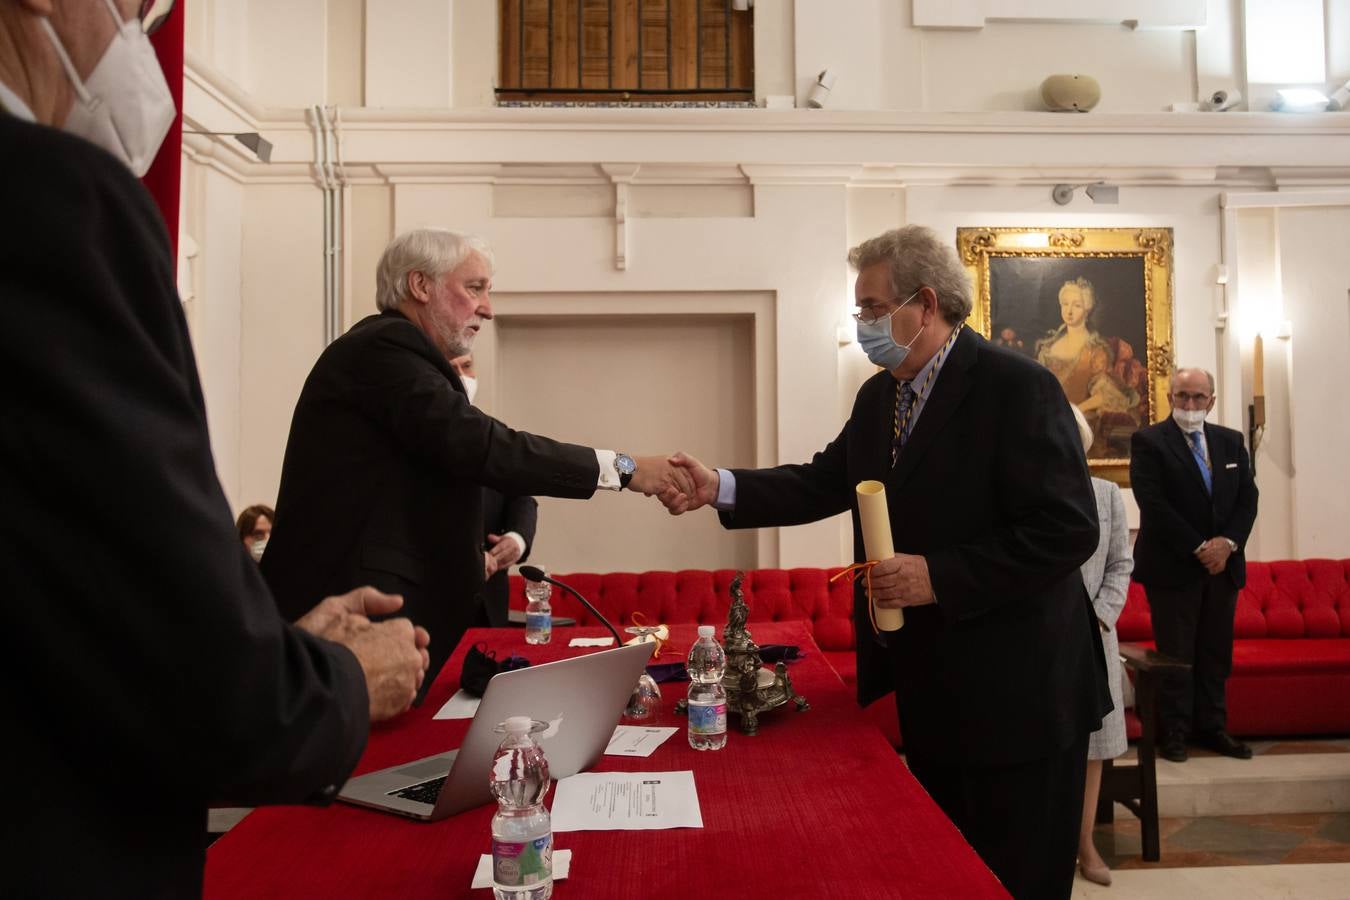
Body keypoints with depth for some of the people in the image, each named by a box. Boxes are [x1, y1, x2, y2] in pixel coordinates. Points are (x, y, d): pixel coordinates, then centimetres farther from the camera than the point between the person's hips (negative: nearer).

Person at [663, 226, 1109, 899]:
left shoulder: (1017, 387, -17)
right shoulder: (878, 396, 7)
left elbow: (1067, 531, -21)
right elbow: (823, 484, 6)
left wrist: (938, 576, -24)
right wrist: (719, 487, -5)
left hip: (1015, 694, -7)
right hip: (927, 688, 7)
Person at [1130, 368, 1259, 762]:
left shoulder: (1231, 441, 13)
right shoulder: (1148, 441, -5)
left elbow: (1247, 498, 7)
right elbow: (1153, 504, -14)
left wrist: (1227, 542, -9)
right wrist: (1198, 548, -15)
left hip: (1223, 564, 5)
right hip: (1172, 566, -5)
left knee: (1216, 653, 9)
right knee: (1175, 654, 1)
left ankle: (1212, 727, 19)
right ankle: (1174, 732, 9)